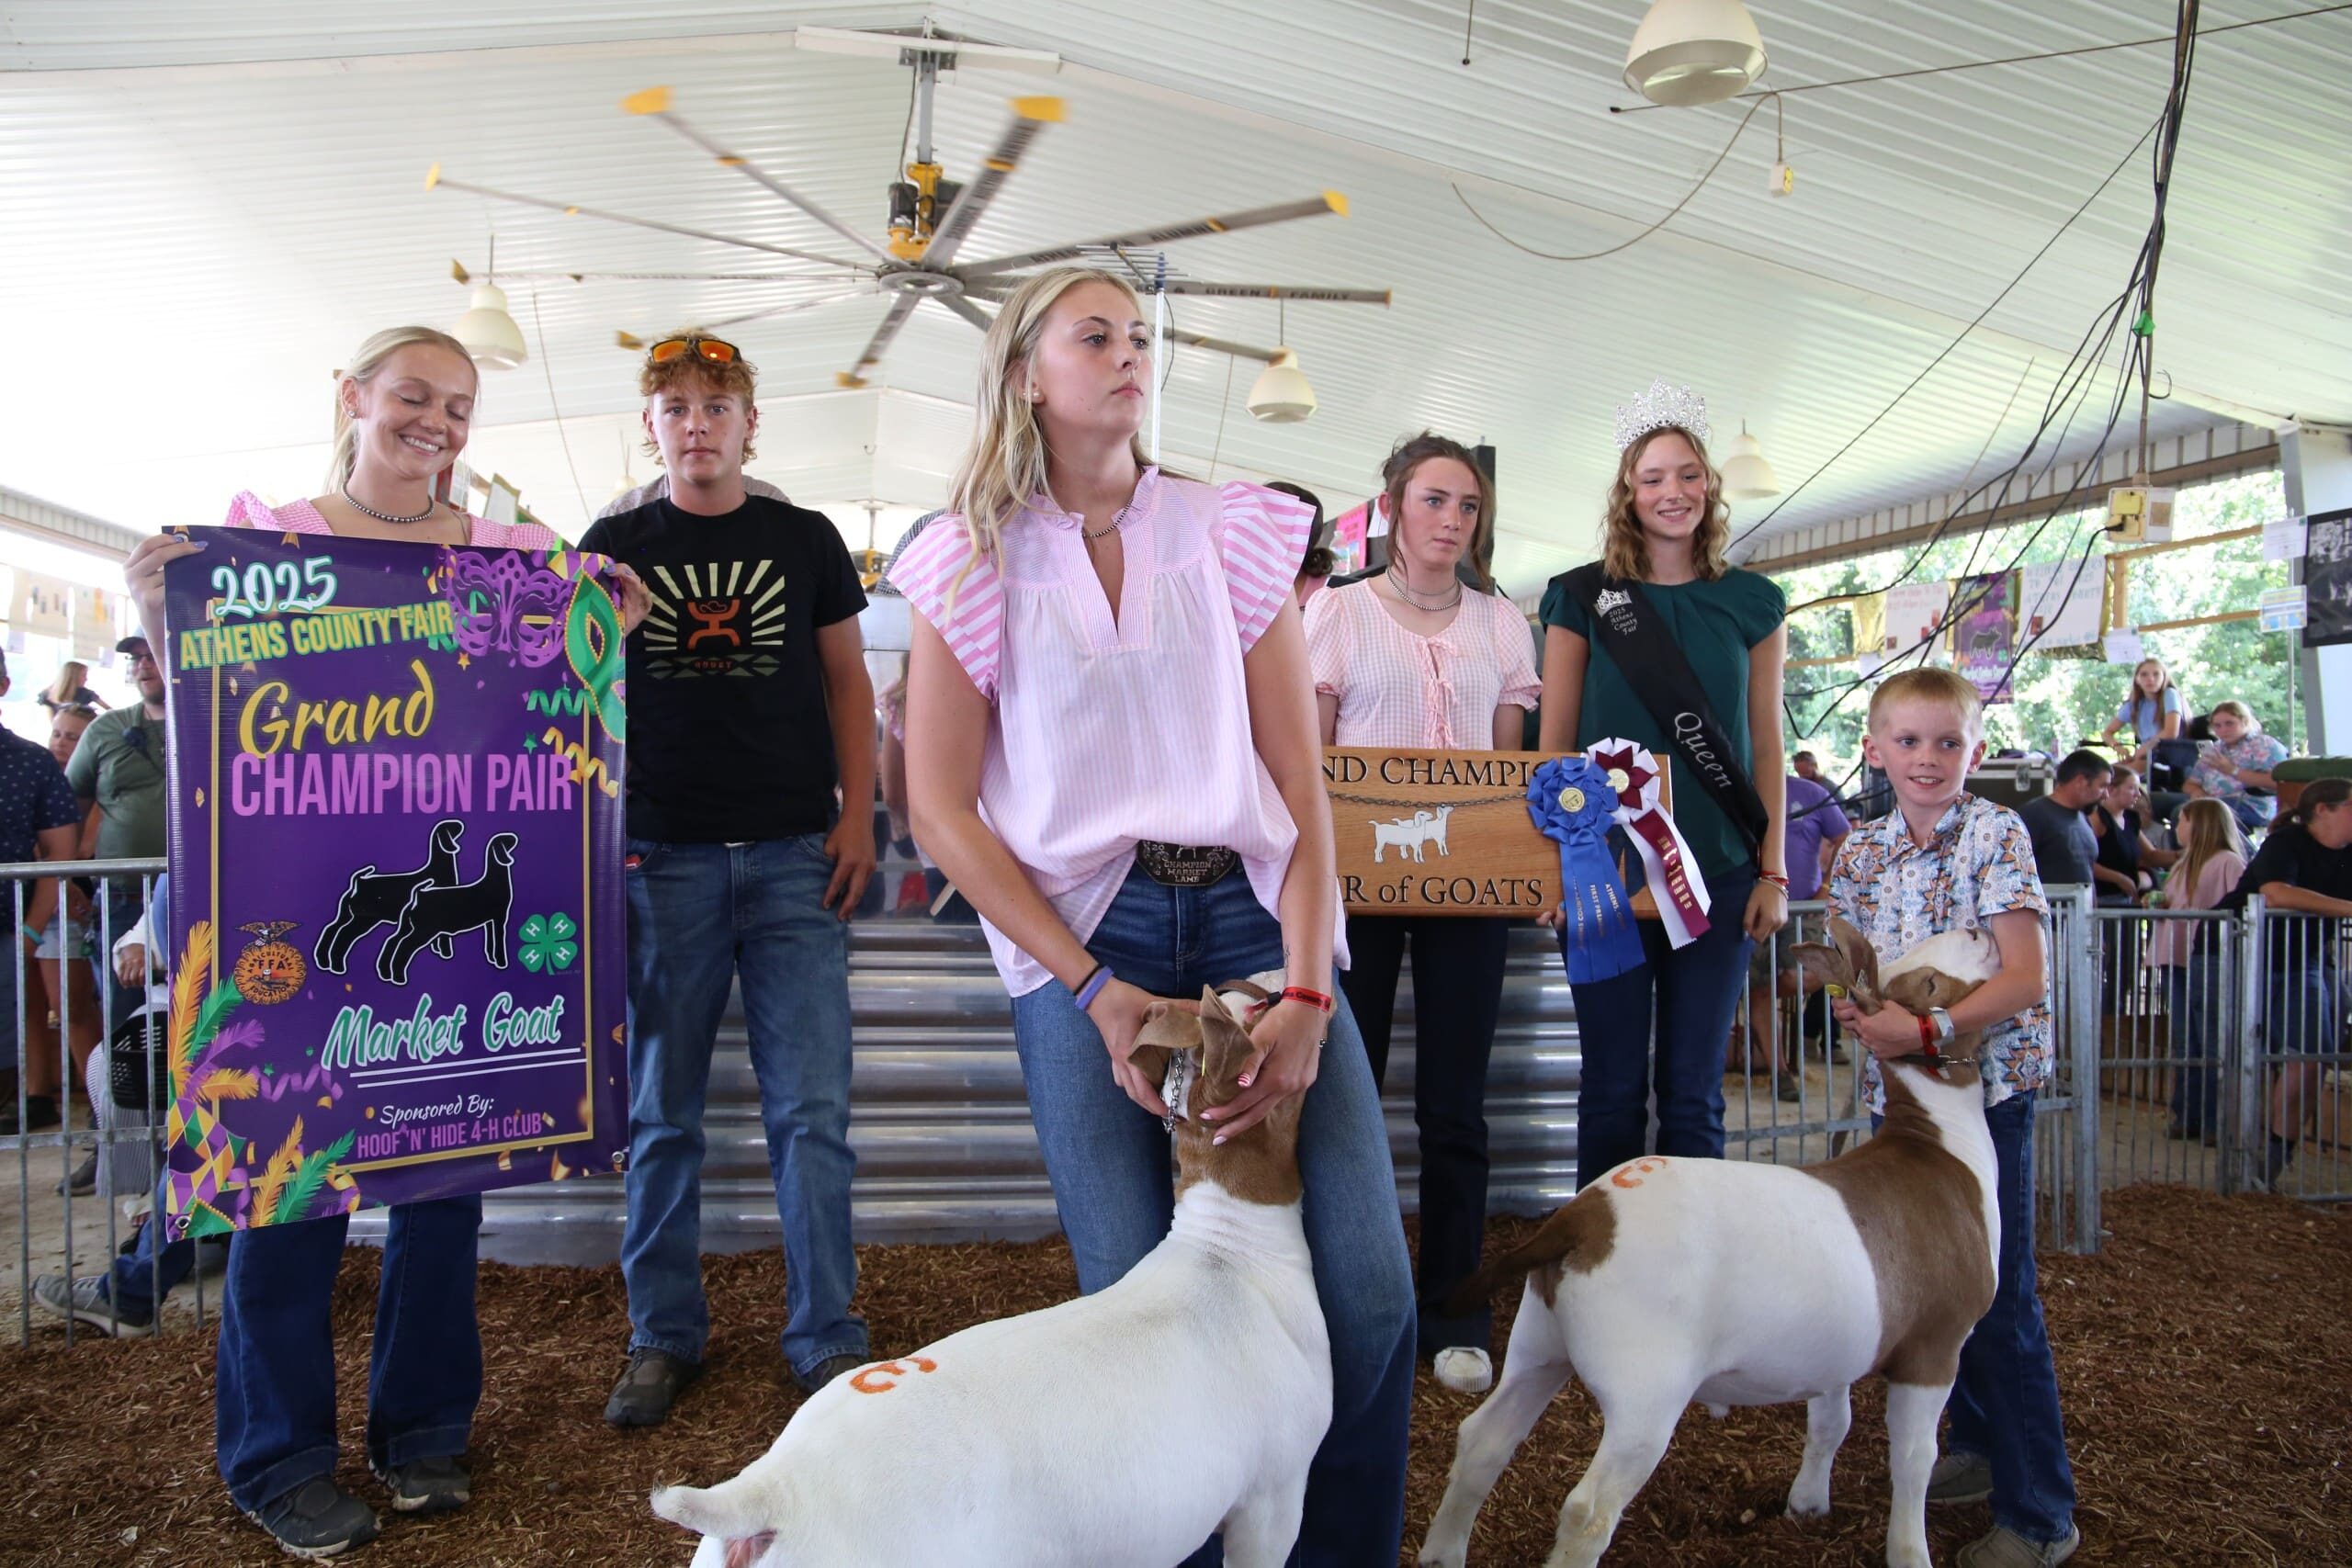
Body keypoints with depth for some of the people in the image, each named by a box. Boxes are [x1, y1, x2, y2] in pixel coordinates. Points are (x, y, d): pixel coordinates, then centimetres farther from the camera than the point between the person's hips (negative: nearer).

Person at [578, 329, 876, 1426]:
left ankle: (826, 1338, 12)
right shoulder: (613, 547, 8)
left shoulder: (807, 541, 9)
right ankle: (664, 1336, 22)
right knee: (661, 1115, 8)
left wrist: (857, 815, 0)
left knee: (813, 1110, 0)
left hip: (795, 855, 0)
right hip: (659, 856, 1)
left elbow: (847, 683, 11)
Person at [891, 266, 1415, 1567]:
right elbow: (939, 805, 1)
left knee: (1367, 1290, -7)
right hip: (1080, 934, -1)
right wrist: (1094, 991, -9)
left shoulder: (1231, 535, 10)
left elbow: (1299, 779, 5)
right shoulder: (974, 561, 6)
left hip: (1253, 912, 2)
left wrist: (1306, 992, -8)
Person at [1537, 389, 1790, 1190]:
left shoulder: (1754, 603, 8)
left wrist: (1773, 872, 2)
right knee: (1613, 1088, 4)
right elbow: (1554, 743, 3)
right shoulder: (1582, 598, 3)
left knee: (1694, 1090, 7)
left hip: (1719, 873, 1)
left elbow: (1764, 746, 9)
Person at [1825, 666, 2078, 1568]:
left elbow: (2026, 977, -17)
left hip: (1986, 1082, -6)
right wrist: (1859, 1008, -7)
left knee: (1999, 1297, -1)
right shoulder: (1861, 852, 6)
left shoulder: (1995, 836, -10)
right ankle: (1979, 1446, 37)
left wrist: (1929, 1027, -26)